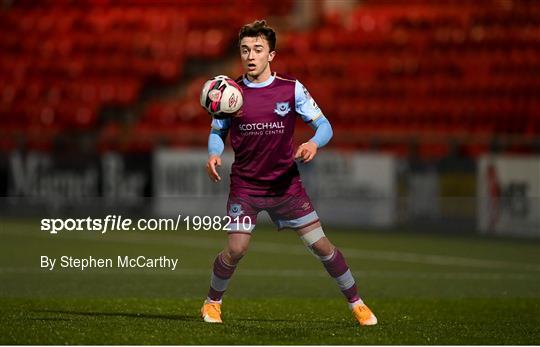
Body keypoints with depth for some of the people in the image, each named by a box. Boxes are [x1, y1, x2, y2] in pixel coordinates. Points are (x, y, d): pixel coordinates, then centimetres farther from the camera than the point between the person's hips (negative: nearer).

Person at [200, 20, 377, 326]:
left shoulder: (292, 89, -5)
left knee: (321, 245, -1)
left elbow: (324, 126, -3)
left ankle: (356, 303, 14)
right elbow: (217, 132, 10)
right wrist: (214, 154, -13)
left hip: (286, 184, 0)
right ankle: (212, 303, 13)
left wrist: (313, 144, -26)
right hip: (245, 187, 0)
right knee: (236, 250, -12)